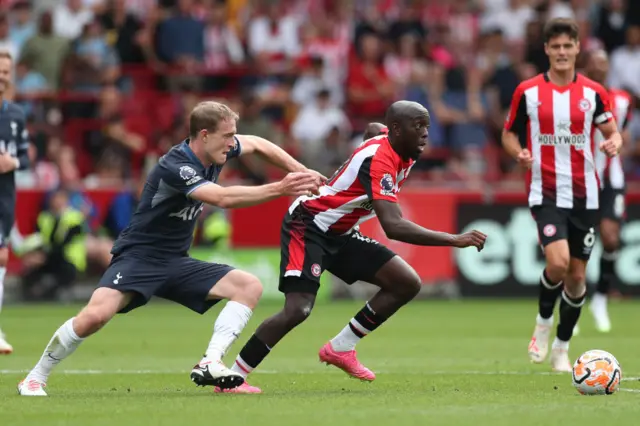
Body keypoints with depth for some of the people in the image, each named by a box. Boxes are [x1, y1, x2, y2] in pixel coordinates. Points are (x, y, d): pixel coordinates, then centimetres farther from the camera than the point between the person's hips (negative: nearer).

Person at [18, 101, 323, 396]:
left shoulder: (213, 151, -1)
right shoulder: (175, 168, -25)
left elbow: (257, 144, 18)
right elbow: (224, 198, -37)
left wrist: (300, 172, 11)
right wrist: (280, 189, -40)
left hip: (175, 263, 8)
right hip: (138, 258, -8)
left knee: (249, 286, -8)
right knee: (95, 315, -30)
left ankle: (210, 364, -17)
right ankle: (35, 378, -9)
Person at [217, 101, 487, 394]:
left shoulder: (403, 154, 0)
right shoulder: (378, 159, -29)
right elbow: (393, 226, -40)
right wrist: (455, 240, -44)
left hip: (340, 234, 10)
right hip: (308, 225, -10)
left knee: (407, 284, 0)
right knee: (298, 309, -26)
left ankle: (340, 349, 8)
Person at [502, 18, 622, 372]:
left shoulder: (593, 92, 2)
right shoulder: (527, 91, -1)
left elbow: (611, 131, 8)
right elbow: (509, 133, 8)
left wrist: (614, 142, -16)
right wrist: (519, 153, -14)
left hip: (584, 194, 3)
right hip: (546, 191, -2)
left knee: (577, 274, 5)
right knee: (558, 262, -23)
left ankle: (562, 348, 22)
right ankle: (543, 321, 6)